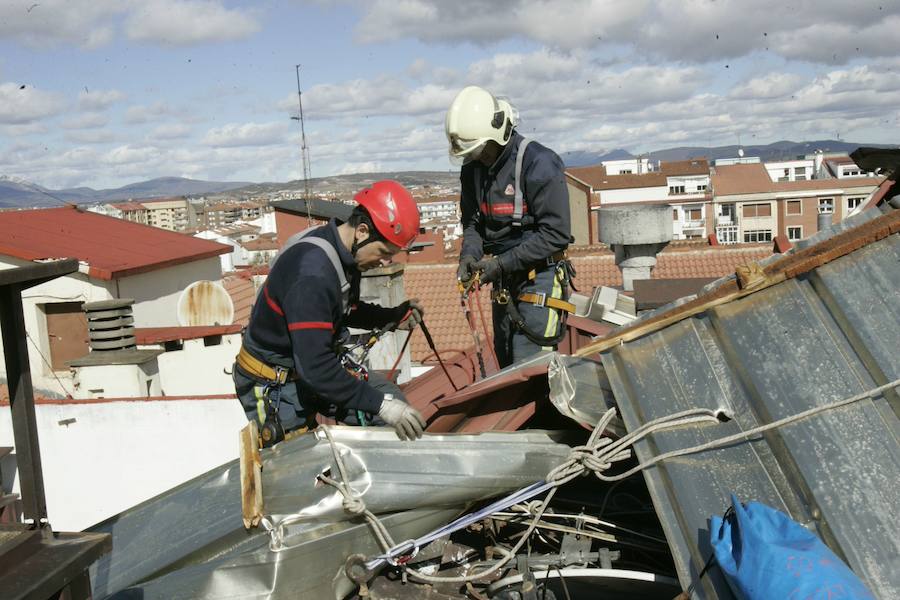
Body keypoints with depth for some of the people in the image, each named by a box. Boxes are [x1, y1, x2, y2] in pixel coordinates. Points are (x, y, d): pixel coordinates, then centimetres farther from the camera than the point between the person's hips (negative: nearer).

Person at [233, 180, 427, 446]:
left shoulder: (346, 254, -5)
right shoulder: (312, 272, -33)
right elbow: (314, 367, -36)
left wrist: (393, 316, 2)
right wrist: (380, 404, -33)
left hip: (316, 365, 9)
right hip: (274, 387, -8)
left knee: (390, 398, 0)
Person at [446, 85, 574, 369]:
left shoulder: (538, 163, -18)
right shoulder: (473, 169, 4)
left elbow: (556, 234, -20)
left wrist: (502, 263, -21)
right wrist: (469, 255, -9)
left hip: (539, 278, -7)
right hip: (503, 282, 8)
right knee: (506, 364, 14)